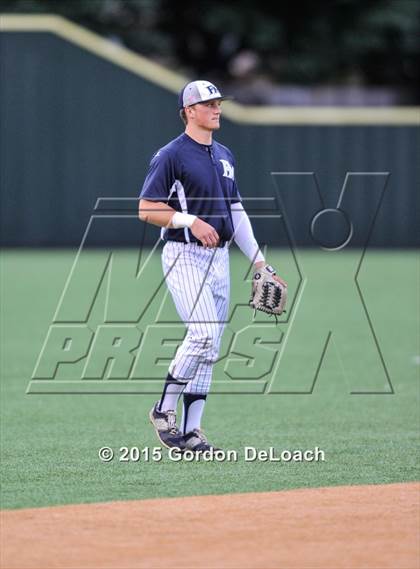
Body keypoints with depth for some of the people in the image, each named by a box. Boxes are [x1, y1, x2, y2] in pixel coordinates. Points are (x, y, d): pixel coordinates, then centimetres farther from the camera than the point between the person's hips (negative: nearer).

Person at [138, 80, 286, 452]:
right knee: (203, 334, -19)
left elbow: (236, 211, 20)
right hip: (185, 257, -8)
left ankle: (191, 430, 7)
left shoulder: (224, 156, 16)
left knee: (209, 346, 5)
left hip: (220, 258, 8)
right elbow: (146, 210, -10)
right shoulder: (170, 156, -7)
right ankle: (164, 411, -5)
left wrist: (259, 263, 14)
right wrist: (190, 220, -22)